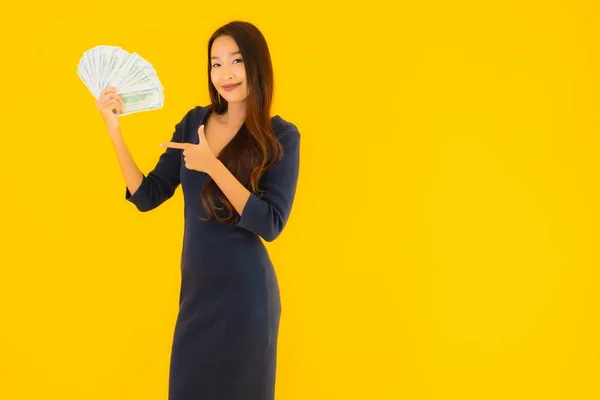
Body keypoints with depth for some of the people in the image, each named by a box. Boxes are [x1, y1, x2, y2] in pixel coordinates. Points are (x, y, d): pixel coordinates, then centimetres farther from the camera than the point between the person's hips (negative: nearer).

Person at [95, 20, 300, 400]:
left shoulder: (281, 136, -10)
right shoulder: (194, 122, 3)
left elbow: (270, 224, -18)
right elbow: (146, 197, 2)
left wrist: (213, 166, -24)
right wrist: (115, 131, -9)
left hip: (243, 291, -4)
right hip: (195, 287, 5)